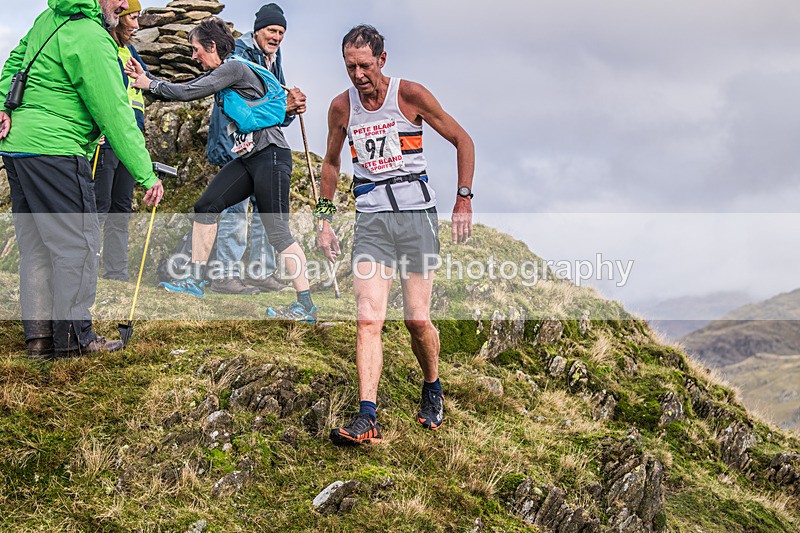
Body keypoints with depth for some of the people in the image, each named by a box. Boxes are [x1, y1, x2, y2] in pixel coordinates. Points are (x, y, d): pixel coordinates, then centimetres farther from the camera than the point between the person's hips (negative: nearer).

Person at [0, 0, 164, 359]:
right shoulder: (90, 38, -16)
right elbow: (114, 114, -17)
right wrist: (147, 176, -14)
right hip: (54, 151, -9)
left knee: (37, 245, 11)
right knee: (78, 243, -3)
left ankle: (39, 335, 14)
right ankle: (73, 337, 0)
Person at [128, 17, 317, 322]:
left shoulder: (234, 67, -12)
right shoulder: (218, 74, 16)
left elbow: (188, 93, -14)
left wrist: (151, 84, -2)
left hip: (270, 155, -10)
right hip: (247, 159, 10)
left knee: (277, 231, -10)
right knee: (206, 206, 5)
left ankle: (306, 306, -6)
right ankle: (196, 280, 12)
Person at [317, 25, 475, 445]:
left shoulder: (410, 95, -5)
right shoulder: (342, 107, 5)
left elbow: (462, 141, 2)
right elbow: (331, 161, 21)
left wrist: (463, 201, -5)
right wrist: (325, 217, 15)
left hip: (416, 214, -2)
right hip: (370, 219, 2)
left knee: (417, 319, -1)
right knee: (368, 318, -12)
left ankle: (433, 389, 28)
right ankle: (367, 418, -15)